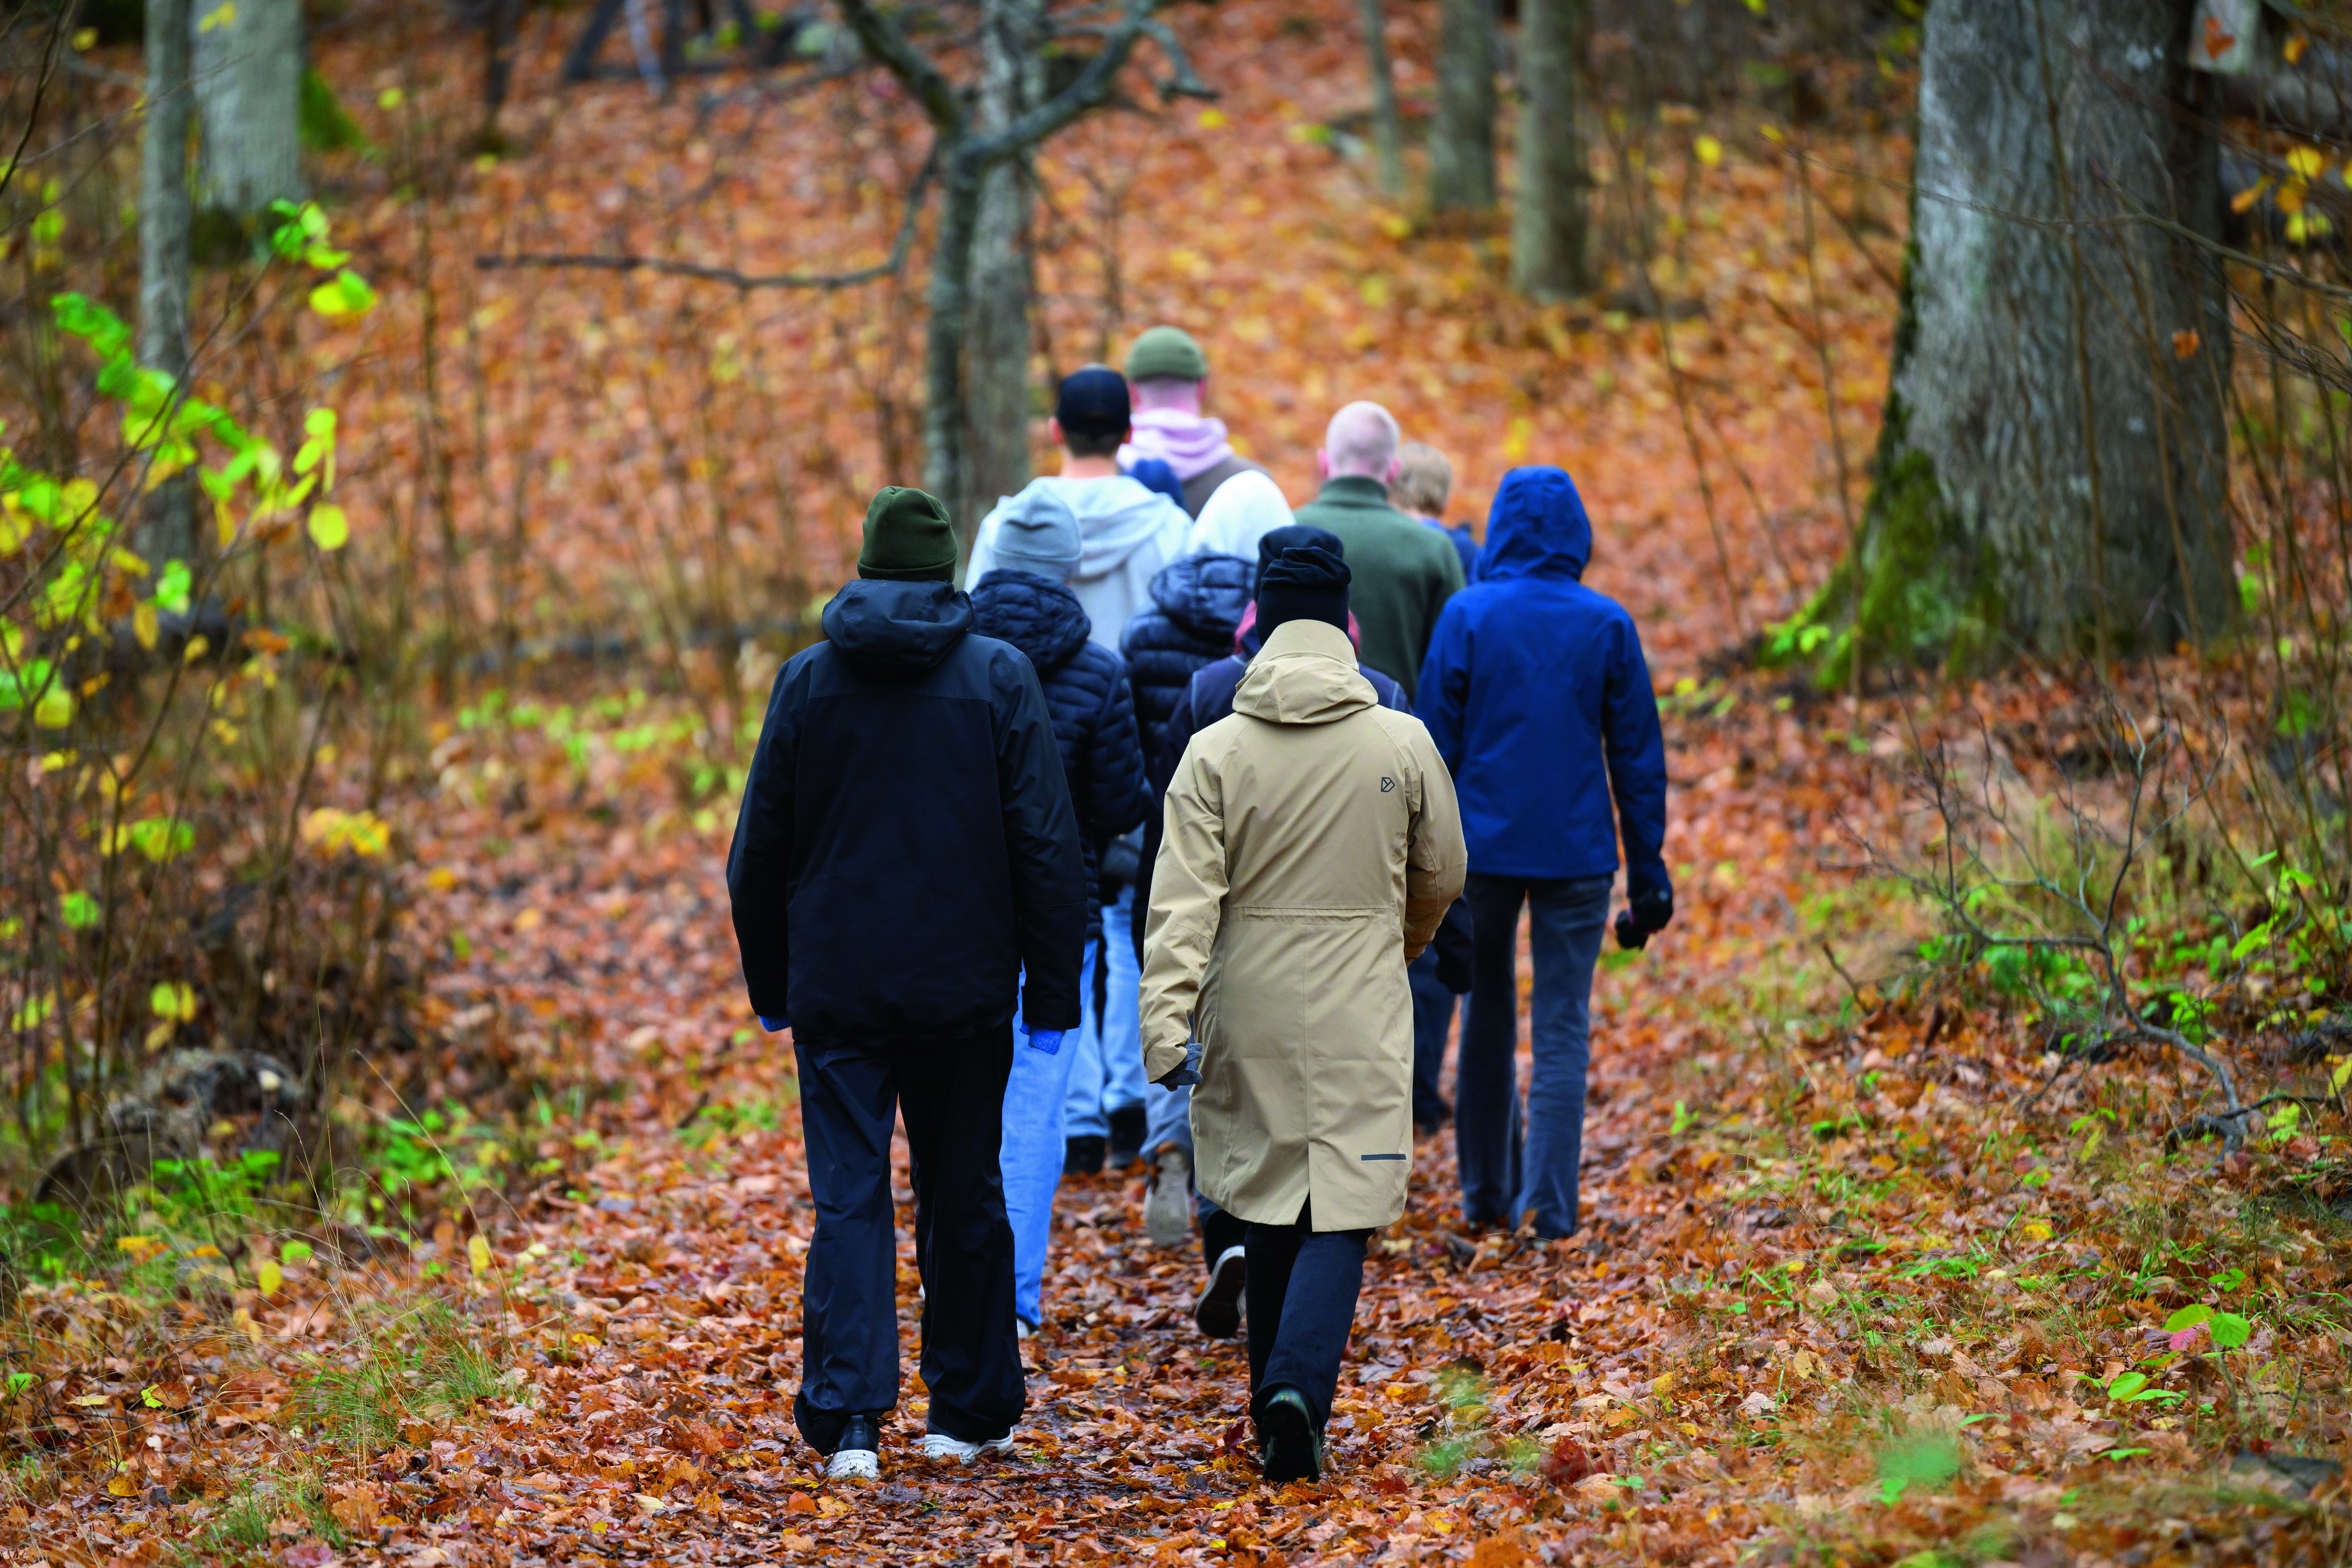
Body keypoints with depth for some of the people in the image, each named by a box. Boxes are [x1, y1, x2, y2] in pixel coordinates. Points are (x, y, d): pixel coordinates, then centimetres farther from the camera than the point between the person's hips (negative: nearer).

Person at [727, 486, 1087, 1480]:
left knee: (849, 1200, 0)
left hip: (838, 988, 0)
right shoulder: (999, 677, -3)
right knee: (965, 1197, 11)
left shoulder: (809, 681, 1)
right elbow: (1046, 848, -5)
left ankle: (847, 1418, -12)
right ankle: (970, 1411, 18)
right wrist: (1051, 991, 0)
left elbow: (759, 849, 5)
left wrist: (769, 985, 15)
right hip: (964, 988, 0)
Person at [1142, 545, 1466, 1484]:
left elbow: (1184, 898, -11)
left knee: (1268, 1212, 15)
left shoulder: (1215, 751, -4)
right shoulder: (1402, 744, -4)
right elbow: (1442, 877, 9)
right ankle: (1299, 1387, -23)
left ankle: (1280, 1414, 21)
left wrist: (1166, 1026, -12)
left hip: (1249, 1018, 2)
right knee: (1342, 1212, -2)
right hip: (1360, 1019, -2)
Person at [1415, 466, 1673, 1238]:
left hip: (1483, 846, 0)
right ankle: (1549, 1204, -6)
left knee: (1487, 1021, 15)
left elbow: (1436, 742, -2)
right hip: (1577, 851, 0)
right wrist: (1647, 868, 8)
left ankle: (1486, 1194, 21)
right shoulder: (1607, 625, -1)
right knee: (1563, 1029, 2)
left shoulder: (1468, 616, -4)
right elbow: (1637, 753, 2)